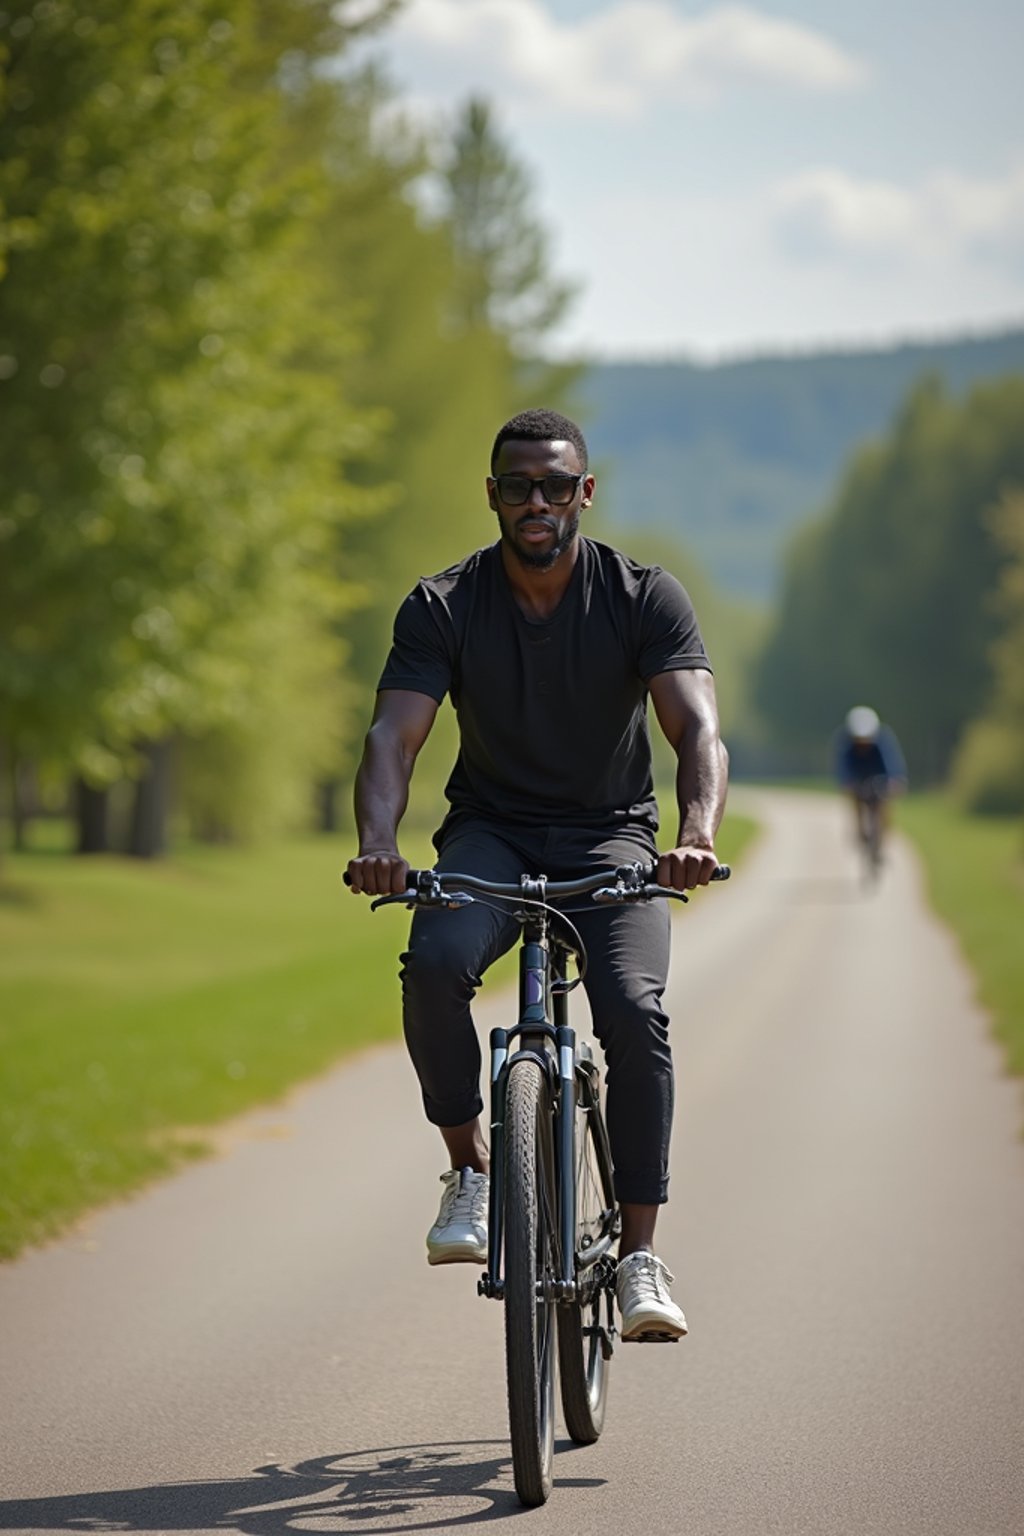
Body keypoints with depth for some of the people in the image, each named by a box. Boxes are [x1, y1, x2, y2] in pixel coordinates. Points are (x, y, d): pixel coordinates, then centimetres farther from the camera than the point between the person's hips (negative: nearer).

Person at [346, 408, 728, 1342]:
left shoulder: (646, 598, -10)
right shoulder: (443, 607, -7)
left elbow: (697, 727, -21)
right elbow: (394, 738, -16)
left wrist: (699, 833, -42)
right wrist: (377, 844, -38)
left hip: (610, 836, 0)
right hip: (490, 835, 1)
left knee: (635, 1009, -26)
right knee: (434, 964, -31)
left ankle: (641, 1255, -18)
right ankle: (469, 1167, -9)